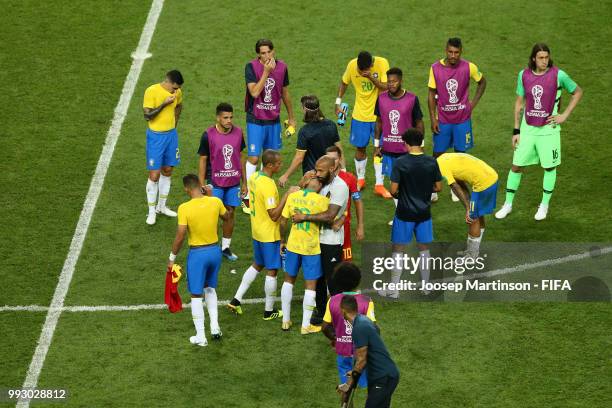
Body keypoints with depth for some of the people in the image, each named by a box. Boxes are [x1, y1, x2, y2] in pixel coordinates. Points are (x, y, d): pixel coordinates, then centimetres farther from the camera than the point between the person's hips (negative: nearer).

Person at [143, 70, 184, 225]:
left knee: (167, 171, 13)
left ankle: (161, 206, 27)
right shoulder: (152, 91, -18)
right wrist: (164, 104, -24)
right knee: (154, 175, -4)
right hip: (156, 136, -6)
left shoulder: (177, 92, 0)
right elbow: (147, 115, -19)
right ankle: (152, 212, 5)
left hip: (171, 135, 6)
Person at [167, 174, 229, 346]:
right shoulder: (215, 202, -8)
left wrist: (172, 257, -2)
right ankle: (215, 327, 23)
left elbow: (180, 237, -15)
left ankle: (200, 337, 12)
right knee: (210, 288, 26)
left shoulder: (185, 208, -19)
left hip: (197, 254, -4)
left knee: (196, 295, 8)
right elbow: (226, 217, 14)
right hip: (215, 250, 4)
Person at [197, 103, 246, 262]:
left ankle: (226, 247, 24)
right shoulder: (208, 135, -13)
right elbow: (203, 160, -6)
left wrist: (244, 182, 10)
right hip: (215, 182, -4)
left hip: (233, 183, 4)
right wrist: (202, 186, -8)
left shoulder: (238, 132, -1)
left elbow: (240, 157, 9)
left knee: (230, 213, 11)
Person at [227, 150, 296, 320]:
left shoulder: (254, 177, 0)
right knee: (272, 271, 5)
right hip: (270, 235, -9)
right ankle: (269, 311, 16)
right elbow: (274, 215, -27)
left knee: (257, 265, 23)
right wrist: (287, 195, -26)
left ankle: (236, 300, 22)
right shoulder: (268, 186, -27)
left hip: (257, 231, 9)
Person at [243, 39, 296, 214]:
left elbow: (285, 93, 12)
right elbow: (254, 92, -26)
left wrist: (291, 117, 18)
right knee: (253, 158, -7)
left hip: (274, 119, 5)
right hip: (255, 120, -5)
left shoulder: (282, 67, -1)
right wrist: (266, 71, -28)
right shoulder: (251, 67, -14)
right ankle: (246, 198, 2)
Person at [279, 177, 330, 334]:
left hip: (293, 244, 4)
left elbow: (283, 222, 0)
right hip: (311, 248, -4)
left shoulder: (292, 196, -5)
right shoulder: (322, 200, -16)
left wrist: (282, 240, 13)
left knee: (289, 280, 19)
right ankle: (306, 325, 10)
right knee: (310, 285, 7)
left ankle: (286, 320, 25)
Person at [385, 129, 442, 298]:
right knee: (424, 249, 17)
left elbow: (393, 190, -15)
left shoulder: (400, 163, -15)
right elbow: (438, 187, 2)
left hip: (405, 213, -3)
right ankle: (425, 286, 26)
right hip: (424, 213, 3)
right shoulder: (432, 162, -5)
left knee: (398, 250, 7)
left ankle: (394, 289, 8)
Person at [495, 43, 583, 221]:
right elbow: (519, 103, 7)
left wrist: (565, 115, -4)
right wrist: (516, 131, 6)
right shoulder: (524, 75, -2)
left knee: (550, 167, 8)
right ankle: (508, 205, 20)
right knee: (516, 166, 6)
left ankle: (544, 205, 25)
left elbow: (578, 92, 3)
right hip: (527, 129, 2)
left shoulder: (558, 75, -11)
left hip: (548, 130, -2)